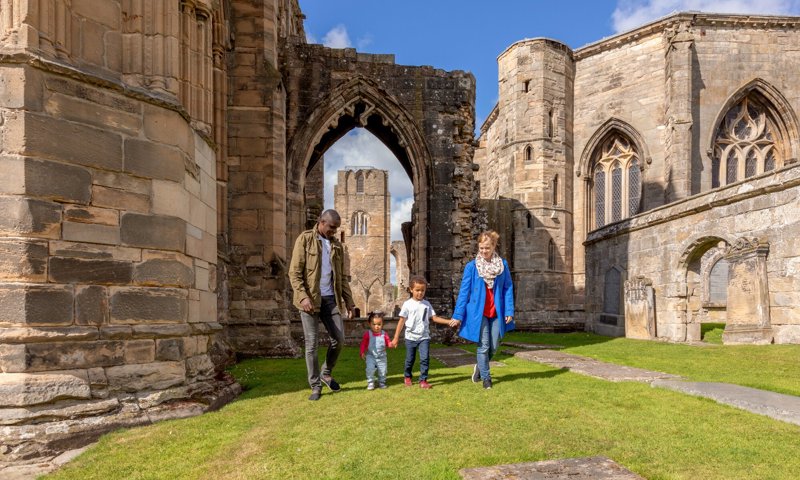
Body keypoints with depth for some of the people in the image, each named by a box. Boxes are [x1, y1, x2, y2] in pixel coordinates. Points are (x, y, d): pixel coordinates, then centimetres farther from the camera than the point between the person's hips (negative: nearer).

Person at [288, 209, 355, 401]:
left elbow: (341, 277, 17)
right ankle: (315, 386, 12)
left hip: (330, 299, 5)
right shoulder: (305, 239, -2)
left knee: (339, 339, 3)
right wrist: (303, 297, -19)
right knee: (312, 344, 0)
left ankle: (326, 373, 27)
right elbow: (294, 272, -7)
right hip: (310, 299, -4)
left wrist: (349, 301, 9)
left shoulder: (337, 245, 13)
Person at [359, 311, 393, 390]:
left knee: (382, 370, 5)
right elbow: (363, 344, -2)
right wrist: (362, 353, -9)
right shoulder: (367, 334, -7)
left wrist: (391, 344, -20)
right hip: (371, 356, -2)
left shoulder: (384, 334, -1)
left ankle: (382, 383, 23)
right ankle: (370, 383, 3)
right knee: (370, 369, -12)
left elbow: (388, 342, 2)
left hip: (382, 357, 2)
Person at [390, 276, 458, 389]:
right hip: (411, 337, -1)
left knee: (425, 358, -10)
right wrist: (396, 338, -4)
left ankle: (423, 380, 0)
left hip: (424, 337, 1)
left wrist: (448, 321, -10)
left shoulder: (427, 304, 4)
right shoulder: (407, 304, -5)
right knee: (410, 359, 11)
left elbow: (434, 318, 3)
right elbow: (401, 321, -3)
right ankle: (407, 377, 34)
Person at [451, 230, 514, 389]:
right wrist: (458, 315, -5)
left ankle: (479, 367, 36)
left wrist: (509, 311, -5)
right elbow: (464, 292, -3)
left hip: (497, 313, 2)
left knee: (494, 347, 9)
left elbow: (508, 289, 2)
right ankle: (486, 378, 19)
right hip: (478, 312, -2)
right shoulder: (471, 267, -4)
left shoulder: (503, 265, 1)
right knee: (484, 346, 0)